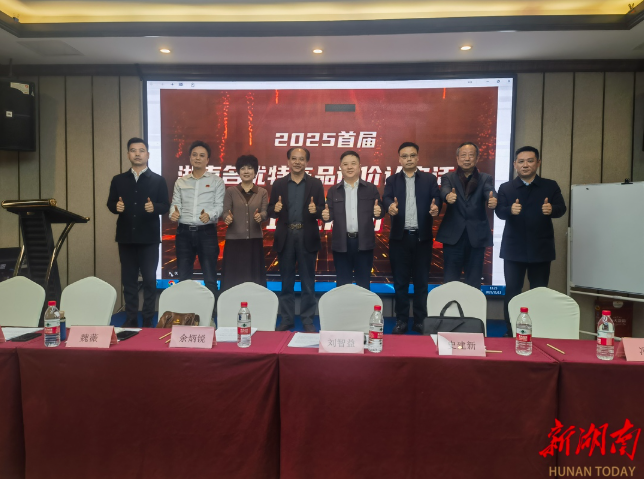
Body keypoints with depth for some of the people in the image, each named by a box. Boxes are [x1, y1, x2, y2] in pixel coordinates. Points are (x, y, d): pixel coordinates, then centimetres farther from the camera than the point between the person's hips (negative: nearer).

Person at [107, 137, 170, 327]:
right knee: (128, 280, 9)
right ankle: (130, 319, 18)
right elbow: (110, 203, 10)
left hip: (149, 237, -3)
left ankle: (148, 320, 13)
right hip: (126, 237, 3)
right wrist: (116, 206, -12)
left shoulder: (158, 180, 3)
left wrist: (154, 207, -22)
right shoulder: (118, 180, 10)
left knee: (149, 280, 2)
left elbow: (166, 206, -2)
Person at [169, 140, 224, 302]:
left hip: (207, 232, -3)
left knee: (210, 278, 3)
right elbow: (175, 203, 9)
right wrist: (173, 213, -14)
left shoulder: (216, 181, 4)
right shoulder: (180, 182, 13)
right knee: (183, 277, 9)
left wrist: (209, 215, -23)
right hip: (184, 232, 3)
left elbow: (219, 205, -3)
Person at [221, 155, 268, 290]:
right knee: (233, 275, 2)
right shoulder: (231, 191, 4)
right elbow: (225, 212, -2)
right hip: (234, 239, -1)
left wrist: (260, 216, -26)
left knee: (254, 274, 5)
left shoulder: (262, 192, 7)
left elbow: (266, 212, -3)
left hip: (255, 239, 1)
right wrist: (227, 218, -25)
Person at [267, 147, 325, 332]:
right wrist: (275, 208, -16)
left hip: (307, 237, -1)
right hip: (285, 236, 1)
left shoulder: (316, 184, 5)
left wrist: (315, 210, -21)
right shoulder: (279, 183, 8)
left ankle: (308, 320, 15)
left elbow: (322, 211, 0)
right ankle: (286, 319, 20)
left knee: (308, 281, 5)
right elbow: (270, 212, 5)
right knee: (286, 281, 9)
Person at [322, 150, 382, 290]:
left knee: (363, 283, 9)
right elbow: (330, 214, 3)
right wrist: (325, 215, -19)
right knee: (342, 284, 10)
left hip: (364, 242, 0)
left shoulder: (371, 188, 5)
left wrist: (378, 212, -19)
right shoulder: (334, 191, 8)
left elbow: (378, 211, 3)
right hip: (341, 243, 1)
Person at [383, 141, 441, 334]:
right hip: (400, 237, 0)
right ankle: (401, 320, 16)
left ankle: (420, 320, 18)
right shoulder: (392, 180, 8)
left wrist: (435, 207, -29)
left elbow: (436, 198, -5)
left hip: (422, 237, 0)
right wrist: (390, 206, -32)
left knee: (421, 281, 7)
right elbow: (386, 197, -9)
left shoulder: (429, 179, 8)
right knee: (400, 282, 6)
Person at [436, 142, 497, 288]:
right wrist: (448, 196, -40)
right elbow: (444, 190, -15)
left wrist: (492, 200, -37)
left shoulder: (485, 179, 8)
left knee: (474, 282, 9)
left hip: (477, 237, 1)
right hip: (453, 236, -1)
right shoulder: (448, 177, 6)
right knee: (450, 282, 5)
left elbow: (489, 193, -13)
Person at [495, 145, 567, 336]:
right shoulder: (505, 188, 3)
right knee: (512, 292, 4)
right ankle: (511, 332, 16)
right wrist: (511, 210, -32)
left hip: (541, 249, 1)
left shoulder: (550, 186, 5)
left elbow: (561, 208, -5)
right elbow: (499, 212, -9)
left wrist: (551, 209, -29)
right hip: (514, 249, 0)